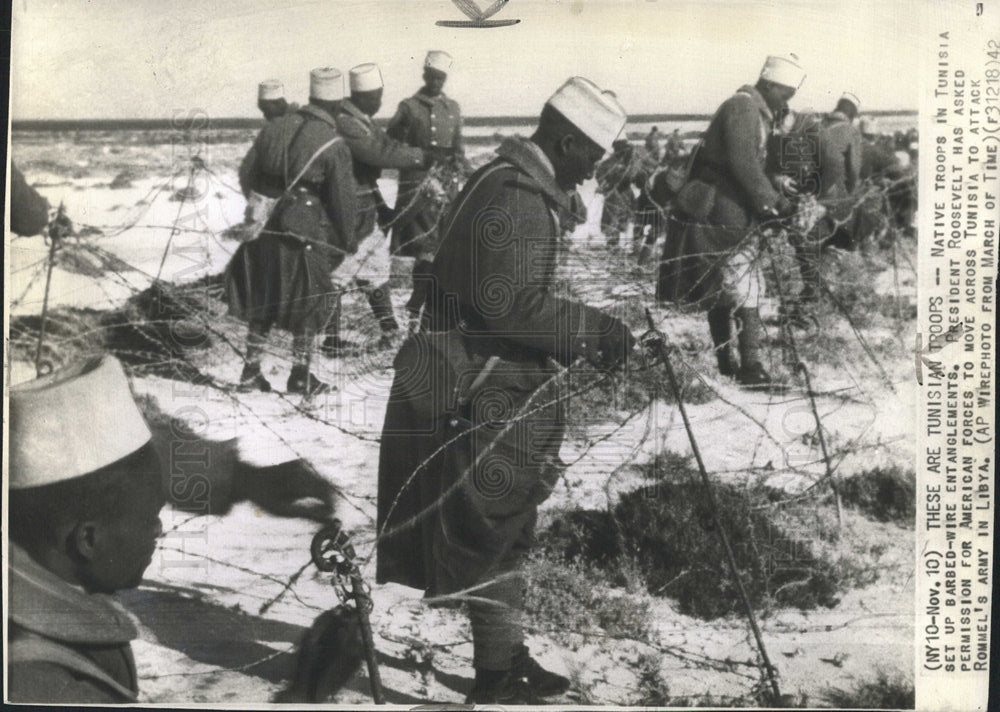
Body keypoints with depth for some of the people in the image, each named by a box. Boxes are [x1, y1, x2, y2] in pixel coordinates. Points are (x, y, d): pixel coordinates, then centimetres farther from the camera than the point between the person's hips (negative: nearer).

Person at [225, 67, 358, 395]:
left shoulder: (278, 126, 5)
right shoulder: (333, 144, -11)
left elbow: (256, 177, 13)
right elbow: (343, 197, -8)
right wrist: (348, 239, 4)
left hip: (268, 225, 5)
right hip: (307, 232, -5)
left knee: (263, 301, 16)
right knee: (309, 304, 9)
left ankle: (251, 370, 21)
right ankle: (300, 376, 16)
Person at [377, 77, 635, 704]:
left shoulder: (524, 189, 15)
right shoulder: (514, 198, -18)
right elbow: (511, 304, -27)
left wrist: (578, 339, 15)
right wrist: (593, 328, -21)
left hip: (507, 389, 11)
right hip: (491, 393, -11)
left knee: (506, 528, 18)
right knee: (496, 530, 1)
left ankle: (508, 658, 32)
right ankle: (495, 676, 17)